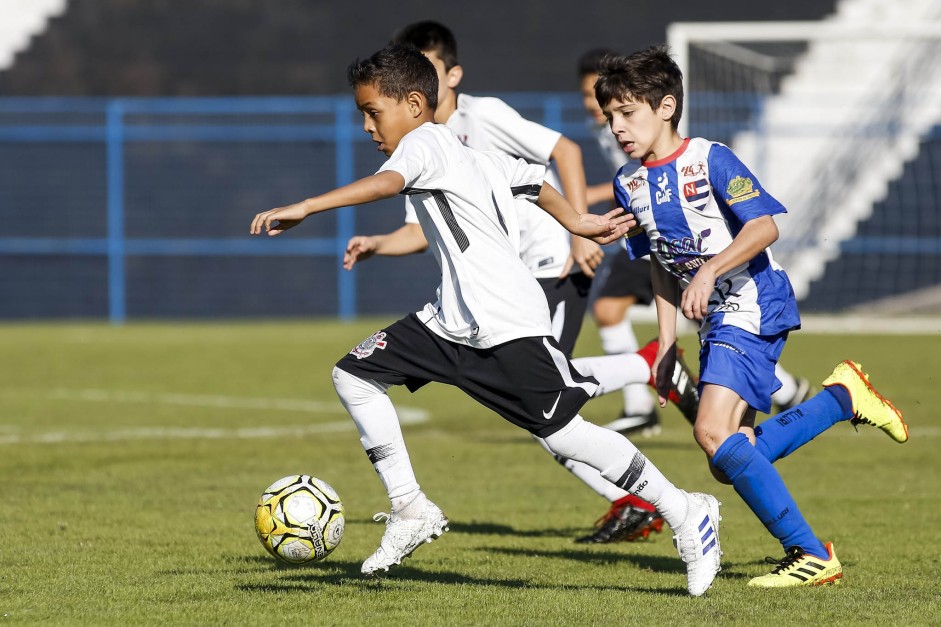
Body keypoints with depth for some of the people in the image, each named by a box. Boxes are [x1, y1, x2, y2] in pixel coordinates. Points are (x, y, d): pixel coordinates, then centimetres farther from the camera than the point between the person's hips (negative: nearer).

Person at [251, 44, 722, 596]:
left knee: (564, 432, -9)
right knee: (355, 375, 3)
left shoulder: (425, 142, -11)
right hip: (453, 321, 10)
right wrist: (577, 222, 40)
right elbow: (533, 178, 27)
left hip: (508, 323, -10)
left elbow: (388, 182, -32)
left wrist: (304, 208, -41)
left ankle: (686, 512, 3)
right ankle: (411, 509, 6)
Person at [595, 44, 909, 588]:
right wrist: (667, 343, 14)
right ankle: (844, 396, 22)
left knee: (714, 433, -24)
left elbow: (764, 226, -23)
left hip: (753, 308, -9)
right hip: (715, 322, 9)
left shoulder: (710, 160, -13)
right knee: (730, 463, 6)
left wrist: (710, 269, -34)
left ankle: (811, 554, -18)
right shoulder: (631, 185, 9)